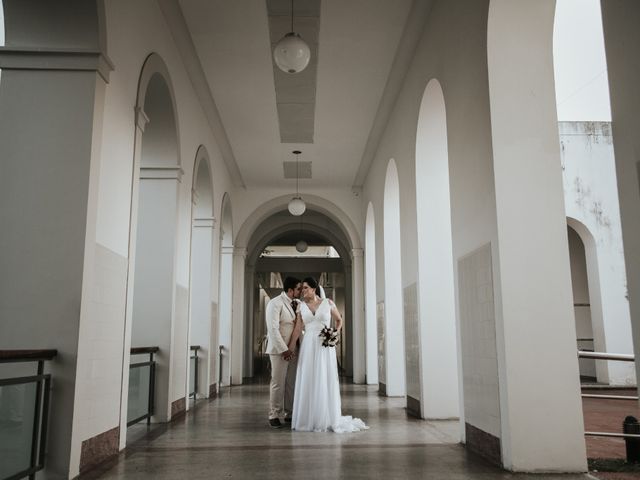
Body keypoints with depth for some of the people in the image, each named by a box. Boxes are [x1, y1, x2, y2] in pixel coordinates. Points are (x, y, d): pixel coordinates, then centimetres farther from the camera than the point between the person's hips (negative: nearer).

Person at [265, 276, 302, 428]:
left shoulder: (297, 303, 10)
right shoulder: (275, 303, -11)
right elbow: (273, 329, -16)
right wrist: (284, 349, -19)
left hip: (293, 349, 6)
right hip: (279, 349, -6)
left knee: (292, 383, 9)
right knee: (278, 383, -1)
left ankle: (289, 414, 20)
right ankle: (274, 416, 10)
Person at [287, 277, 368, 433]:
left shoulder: (328, 303, 0)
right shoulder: (301, 305, 4)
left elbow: (339, 320, 14)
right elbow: (298, 328, 0)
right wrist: (290, 348, -8)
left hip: (325, 347, -2)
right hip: (308, 346, 2)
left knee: (326, 381, 1)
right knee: (307, 382, 3)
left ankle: (328, 419, 13)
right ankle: (308, 419, 14)